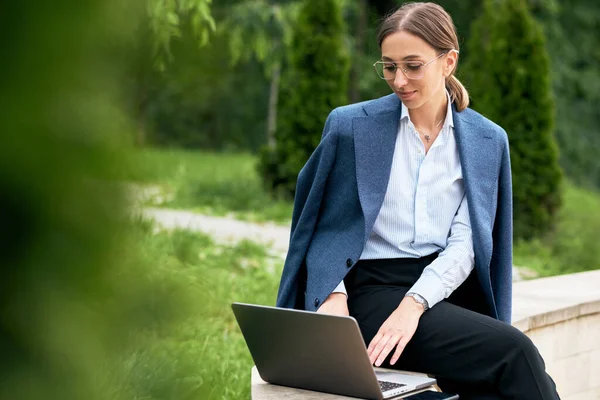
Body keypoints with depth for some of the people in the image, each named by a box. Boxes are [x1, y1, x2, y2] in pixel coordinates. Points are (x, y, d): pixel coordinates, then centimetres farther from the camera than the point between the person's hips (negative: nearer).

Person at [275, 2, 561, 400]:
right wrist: (333, 295, -14)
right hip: (374, 289, -3)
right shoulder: (351, 125, 3)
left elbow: (465, 244, 0)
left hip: (447, 288, 3)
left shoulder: (487, 140, 8)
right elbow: (325, 228, 6)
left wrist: (415, 304, -18)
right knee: (515, 352, -27)